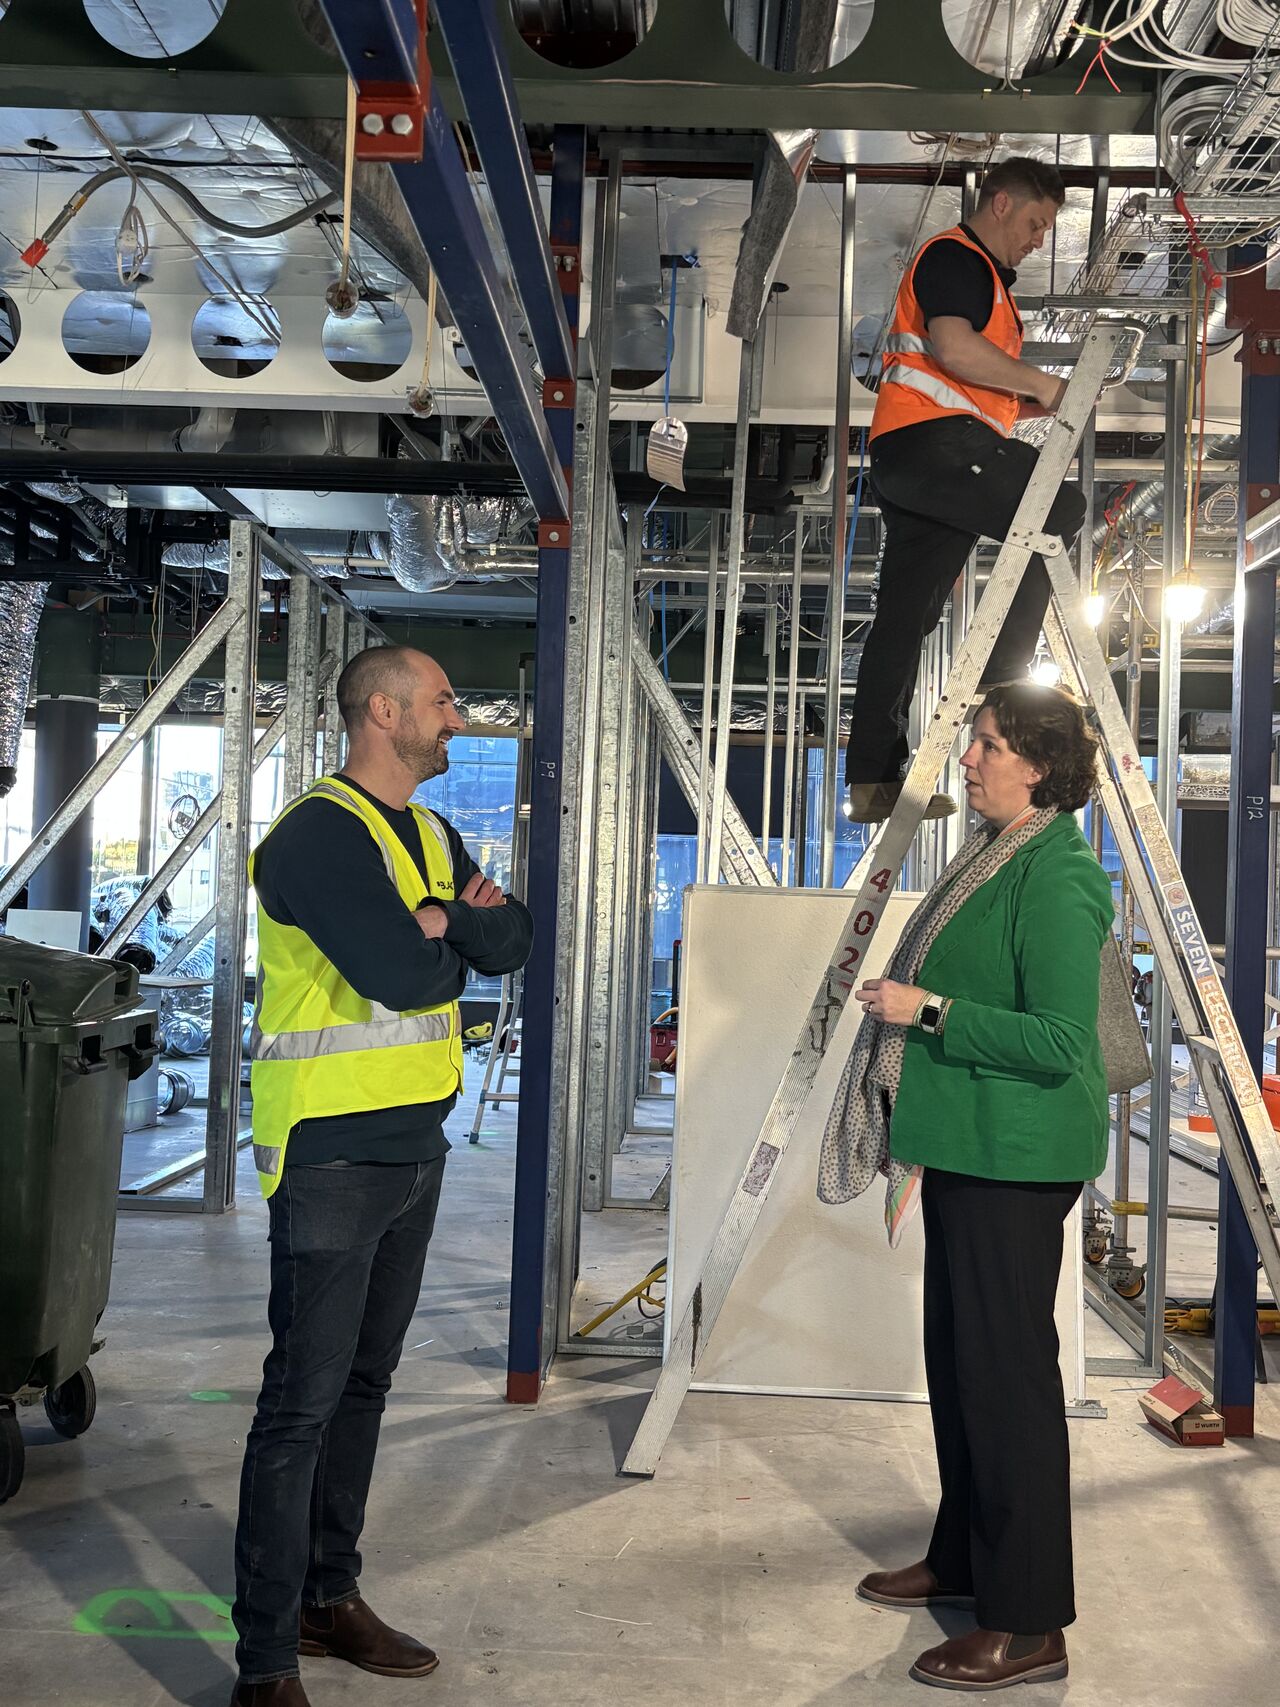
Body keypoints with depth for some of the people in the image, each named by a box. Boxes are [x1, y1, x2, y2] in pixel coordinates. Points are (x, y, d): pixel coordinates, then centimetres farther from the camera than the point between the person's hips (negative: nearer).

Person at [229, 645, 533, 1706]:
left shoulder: (434, 840, 14)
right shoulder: (318, 835, -16)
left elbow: (511, 945, 4)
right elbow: (399, 973, -26)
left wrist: (443, 924, -15)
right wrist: (452, 947, -5)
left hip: (416, 1144, 9)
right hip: (333, 1151, -9)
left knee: (364, 1384, 17)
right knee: (303, 1401, -4)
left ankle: (330, 1597, 31)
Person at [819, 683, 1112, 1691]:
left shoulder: (1059, 882, -18)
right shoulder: (997, 857, 12)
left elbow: (1060, 1041, -24)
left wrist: (929, 1009, -22)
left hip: (1013, 1163, -10)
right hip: (965, 1151, 10)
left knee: (1007, 1372, -4)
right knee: (958, 1360, 18)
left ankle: (1028, 1627, 6)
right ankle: (965, 1558, 33)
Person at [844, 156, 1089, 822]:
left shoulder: (987, 279, 34)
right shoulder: (955, 256, 0)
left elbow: (985, 397, 32)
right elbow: (954, 348, -19)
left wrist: (1040, 403, 15)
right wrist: (1039, 382, -10)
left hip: (907, 463, 10)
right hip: (931, 439, -10)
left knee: (905, 617, 5)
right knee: (1059, 508, -16)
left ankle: (871, 780, 5)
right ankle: (1001, 675, -16)